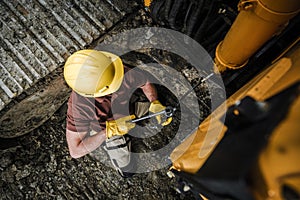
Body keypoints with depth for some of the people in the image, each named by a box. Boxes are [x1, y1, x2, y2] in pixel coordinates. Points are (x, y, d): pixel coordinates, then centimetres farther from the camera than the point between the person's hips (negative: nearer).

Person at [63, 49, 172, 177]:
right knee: (126, 169, 13)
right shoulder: (78, 106, -43)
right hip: (104, 129, -2)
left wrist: (155, 104, -32)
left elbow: (146, 83, -14)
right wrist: (110, 130, -46)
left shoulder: (126, 75, -37)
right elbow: (75, 151, -36)